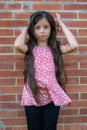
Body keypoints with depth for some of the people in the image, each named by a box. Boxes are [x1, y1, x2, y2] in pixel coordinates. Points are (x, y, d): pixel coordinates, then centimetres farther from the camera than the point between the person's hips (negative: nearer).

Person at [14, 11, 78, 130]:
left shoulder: (55, 48, 2)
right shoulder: (30, 48, -1)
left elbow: (74, 45, -17)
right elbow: (18, 44, -24)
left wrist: (61, 24, -4)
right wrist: (25, 29, -3)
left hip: (52, 97, 1)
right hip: (32, 97, 0)